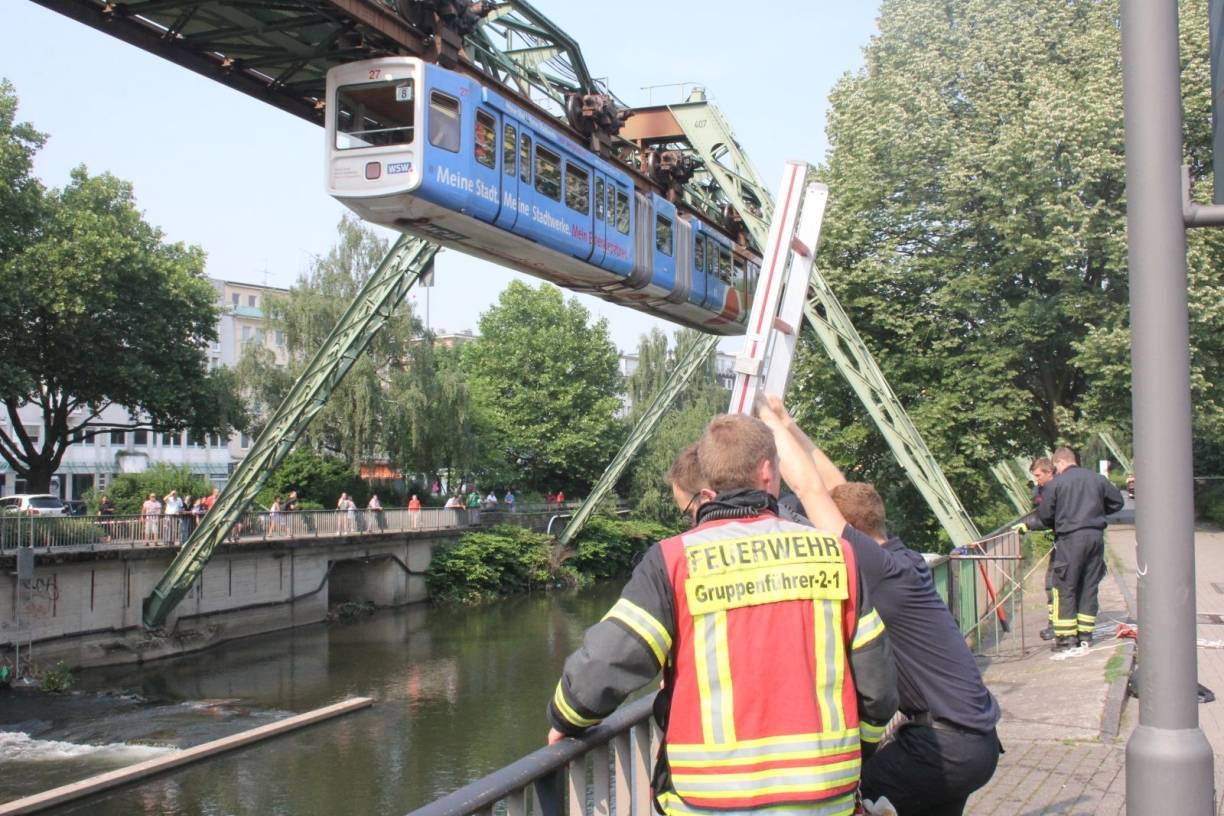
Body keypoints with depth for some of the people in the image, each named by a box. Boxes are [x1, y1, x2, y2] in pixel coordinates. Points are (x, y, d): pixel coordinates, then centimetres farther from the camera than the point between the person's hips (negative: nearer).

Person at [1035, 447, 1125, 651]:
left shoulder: (1056, 483, -5)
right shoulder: (1098, 479, 8)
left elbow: (1044, 514, -4)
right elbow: (1117, 502, 16)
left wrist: (1054, 525, 17)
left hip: (1070, 538, -4)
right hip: (1096, 536, 5)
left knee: (1065, 588, 2)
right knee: (1090, 587, 12)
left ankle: (1066, 637, 0)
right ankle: (1085, 634, 16)